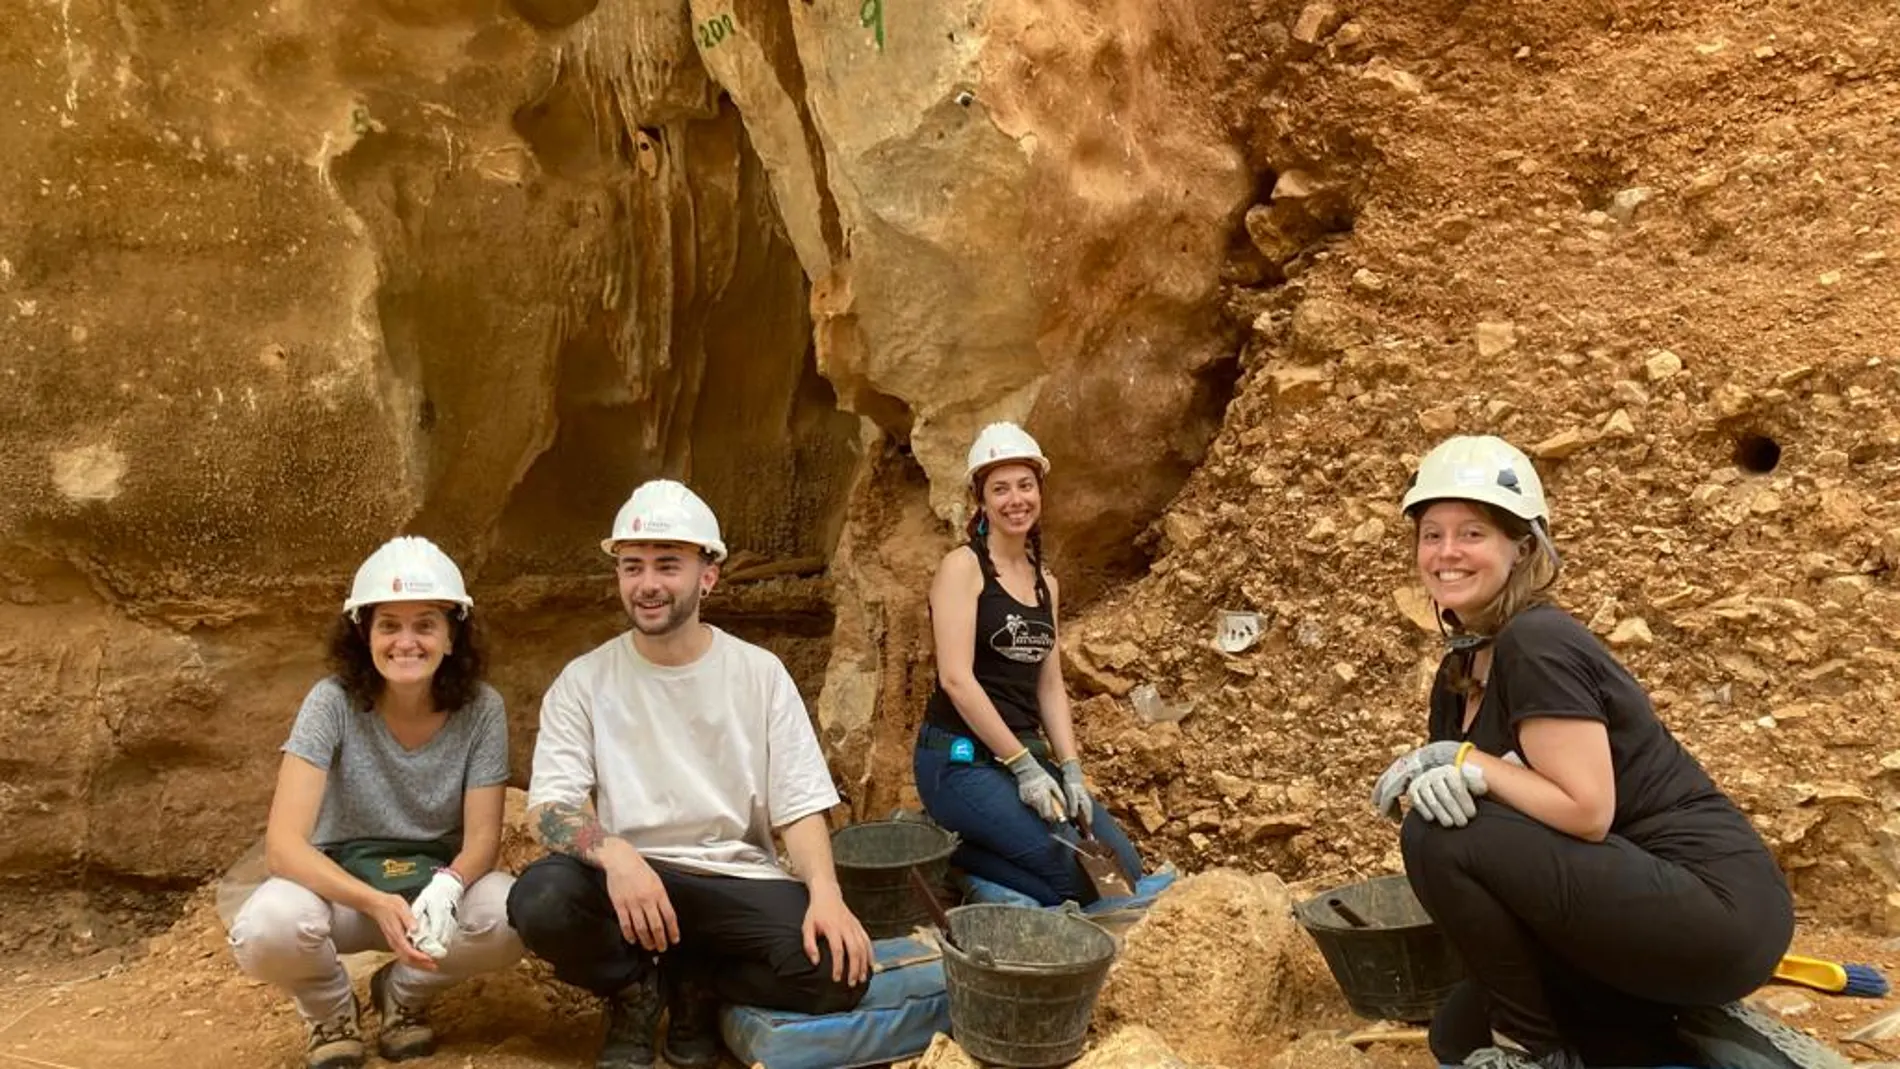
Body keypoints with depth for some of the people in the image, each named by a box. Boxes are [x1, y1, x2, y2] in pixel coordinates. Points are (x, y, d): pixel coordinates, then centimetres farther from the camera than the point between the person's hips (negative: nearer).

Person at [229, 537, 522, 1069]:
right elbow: (283, 844, -25)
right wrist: (378, 904, -41)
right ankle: (332, 1007, 3)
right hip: (341, 883, -1)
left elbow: (483, 835, -11)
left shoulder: (480, 708, -14)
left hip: (436, 881, 1)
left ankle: (402, 991, 4)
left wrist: (447, 887, -35)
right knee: (264, 929, -35)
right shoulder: (333, 702, -18)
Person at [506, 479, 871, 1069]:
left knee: (839, 970, -25)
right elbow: (547, 806, -9)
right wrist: (614, 854, -31)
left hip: (737, 880, 1)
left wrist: (825, 892, -21)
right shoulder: (584, 681, -1)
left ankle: (690, 985, 6)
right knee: (540, 899, -33)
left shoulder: (760, 673, 1)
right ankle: (634, 990, 2)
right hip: (628, 875, 0)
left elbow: (800, 806, -1)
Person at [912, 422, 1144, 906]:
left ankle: (974, 846, 8)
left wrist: (1071, 771, -1)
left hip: (1027, 753, 7)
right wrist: (1023, 767, -18)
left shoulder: (1046, 584, 13)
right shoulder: (963, 566, -8)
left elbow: (1050, 687, 12)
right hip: (961, 759, -7)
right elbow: (956, 678, -17)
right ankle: (952, 853, -1)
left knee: (1122, 870, -3)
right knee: (1080, 878, -18)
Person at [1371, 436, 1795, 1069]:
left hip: (1716, 906, -9)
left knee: (1439, 838, -22)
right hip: (1645, 901, 10)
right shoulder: (1465, 666, 9)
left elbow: (1586, 811, -23)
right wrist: (1432, 773, -14)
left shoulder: (1536, 642, -18)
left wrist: (1466, 764, -17)